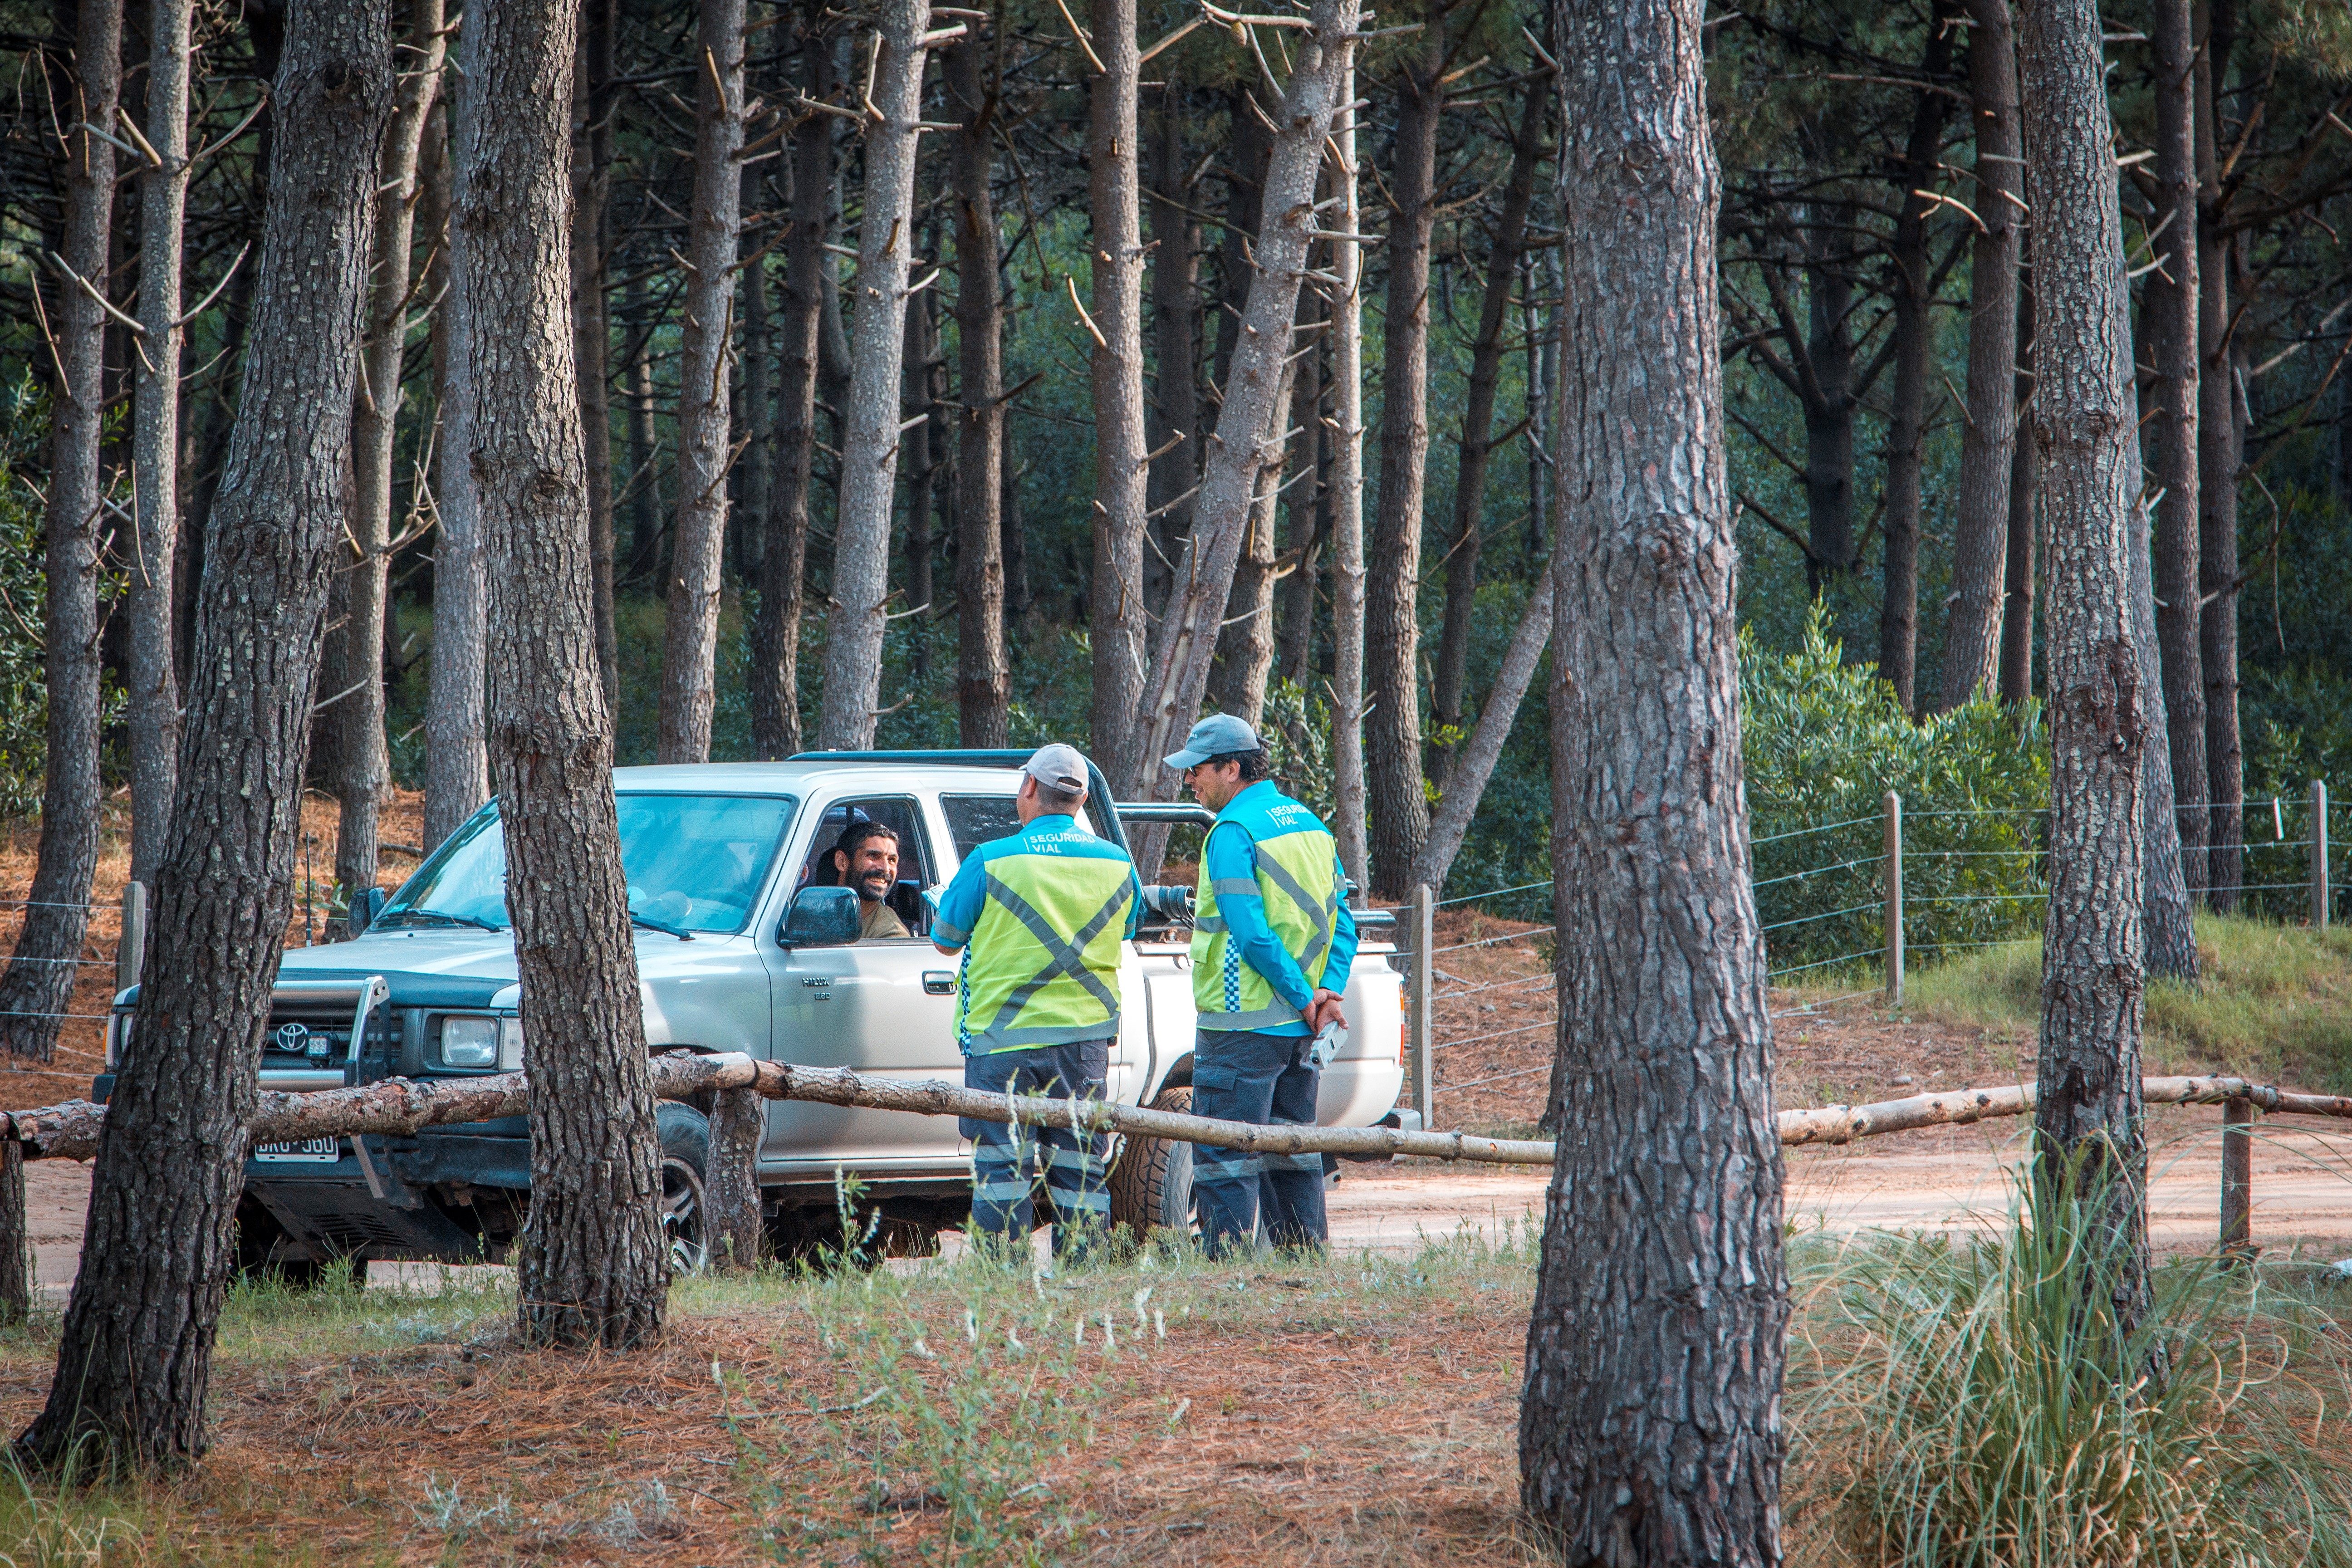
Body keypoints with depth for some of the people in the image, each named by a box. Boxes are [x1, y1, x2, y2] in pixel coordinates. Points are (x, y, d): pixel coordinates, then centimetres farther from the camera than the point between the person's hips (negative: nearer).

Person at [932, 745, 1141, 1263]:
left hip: (1004, 1040, -4)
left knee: (1002, 1167, -1)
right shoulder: (1116, 863, 3)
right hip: (1085, 1040, 4)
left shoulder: (992, 862, -9)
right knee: (1079, 1168, 8)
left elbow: (945, 939, 2)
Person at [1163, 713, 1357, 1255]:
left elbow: (1251, 934, -20)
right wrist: (1324, 994, 1)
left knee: (1225, 1158, -5)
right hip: (1299, 1028, 8)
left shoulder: (1233, 832, -13)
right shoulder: (1310, 824, 13)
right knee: (1291, 1152, 14)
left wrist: (1304, 998, -13)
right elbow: (1342, 923, 11)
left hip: (1242, 1023, -8)